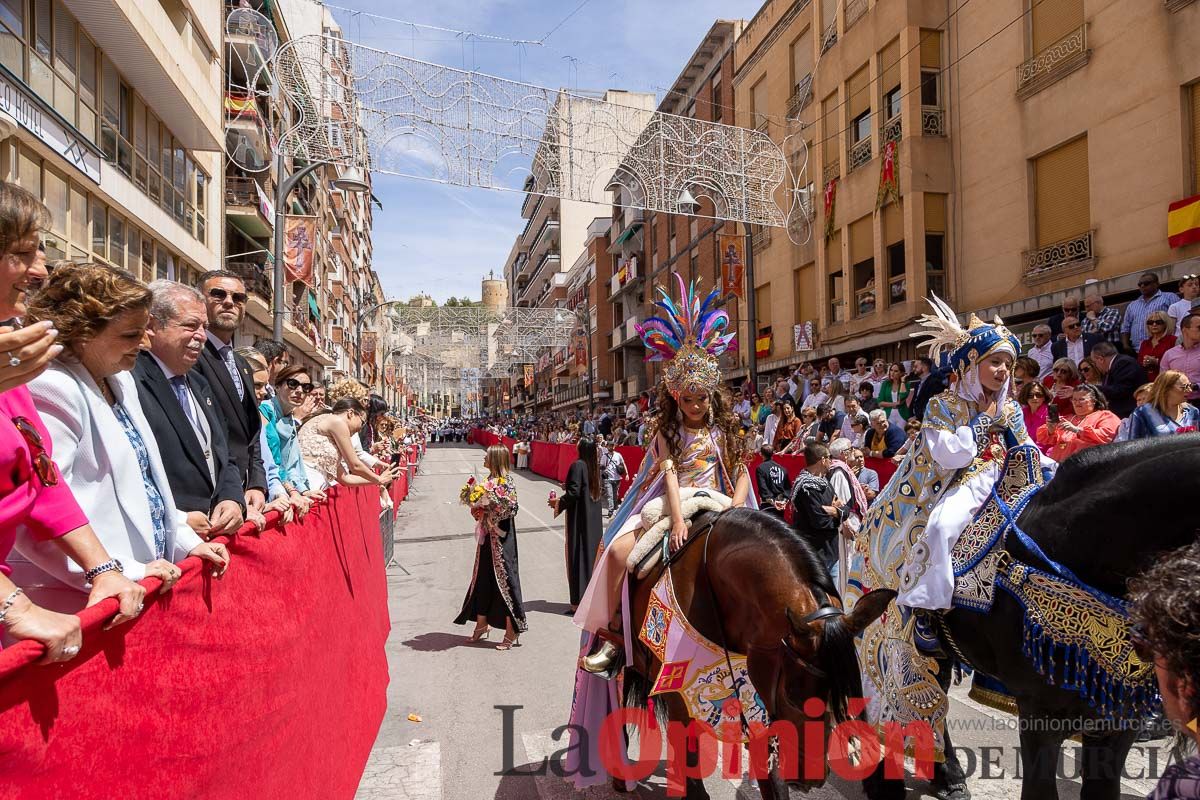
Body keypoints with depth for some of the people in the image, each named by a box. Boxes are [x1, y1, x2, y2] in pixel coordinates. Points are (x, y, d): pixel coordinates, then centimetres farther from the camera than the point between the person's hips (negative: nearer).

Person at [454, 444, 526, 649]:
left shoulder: (506, 482, -14)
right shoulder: (490, 479, 10)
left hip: (501, 538, -9)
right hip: (487, 536, 9)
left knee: (503, 580, -3)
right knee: (482, 578, 15)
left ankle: (513, 631, 6)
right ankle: (482, 624, 29)